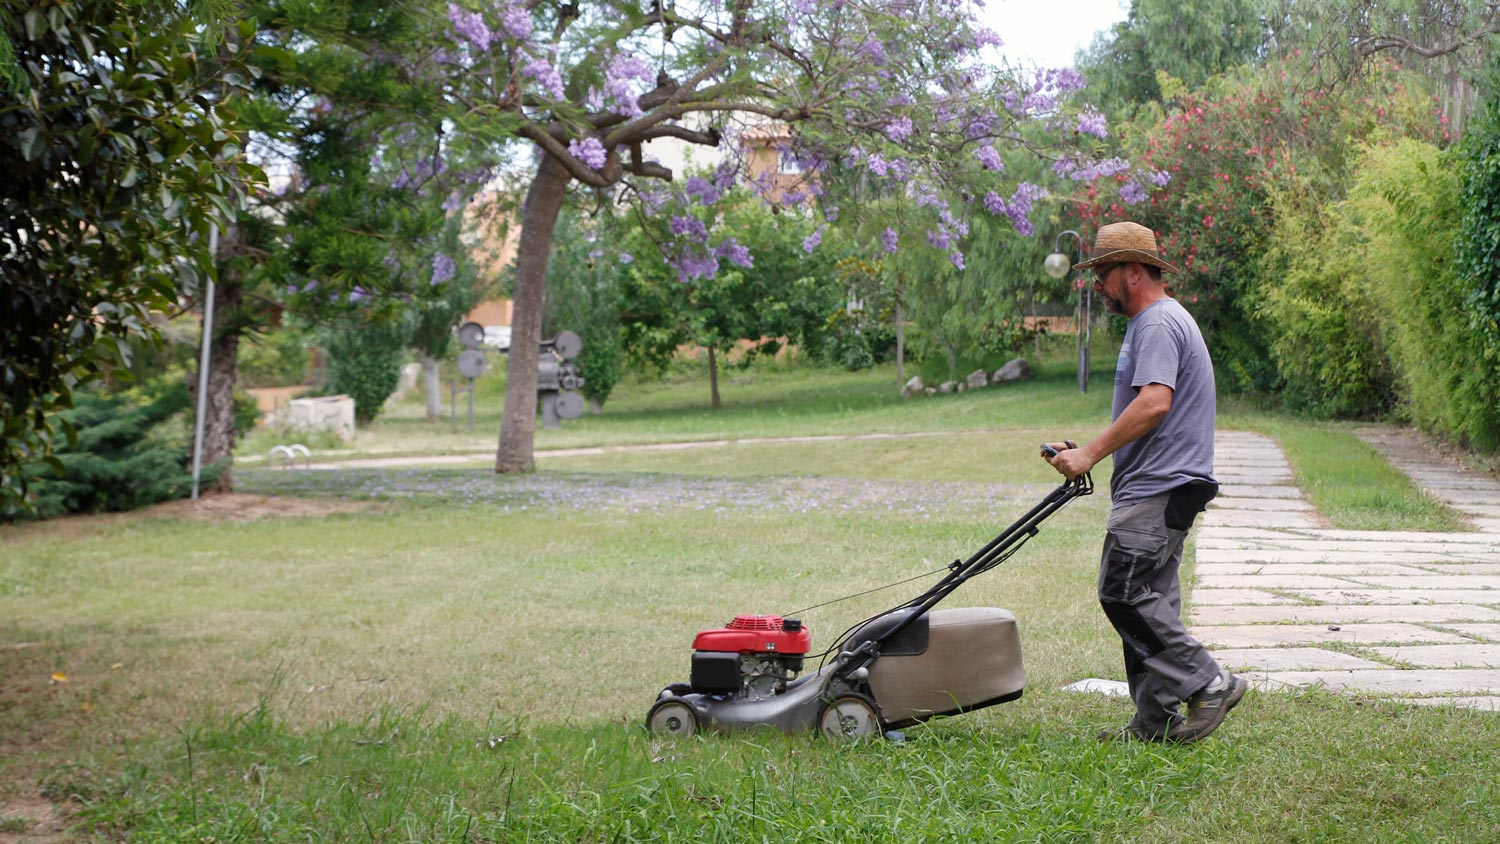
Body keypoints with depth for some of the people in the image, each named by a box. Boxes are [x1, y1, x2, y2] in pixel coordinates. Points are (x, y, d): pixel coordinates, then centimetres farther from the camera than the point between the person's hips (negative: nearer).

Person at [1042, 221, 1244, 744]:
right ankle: (1156, 720, 12)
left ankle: (1208, 684, -9)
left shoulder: (1159, 324, -13)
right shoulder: (1150, 323, 22)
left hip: (1160, 489, -11)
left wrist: (1090, 454, -24)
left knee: (1125, 593, -14)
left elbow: (1154, 403, -26)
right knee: (1145, 601, 9)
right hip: (1156, 489, 11)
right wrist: (1087, 453, 20)